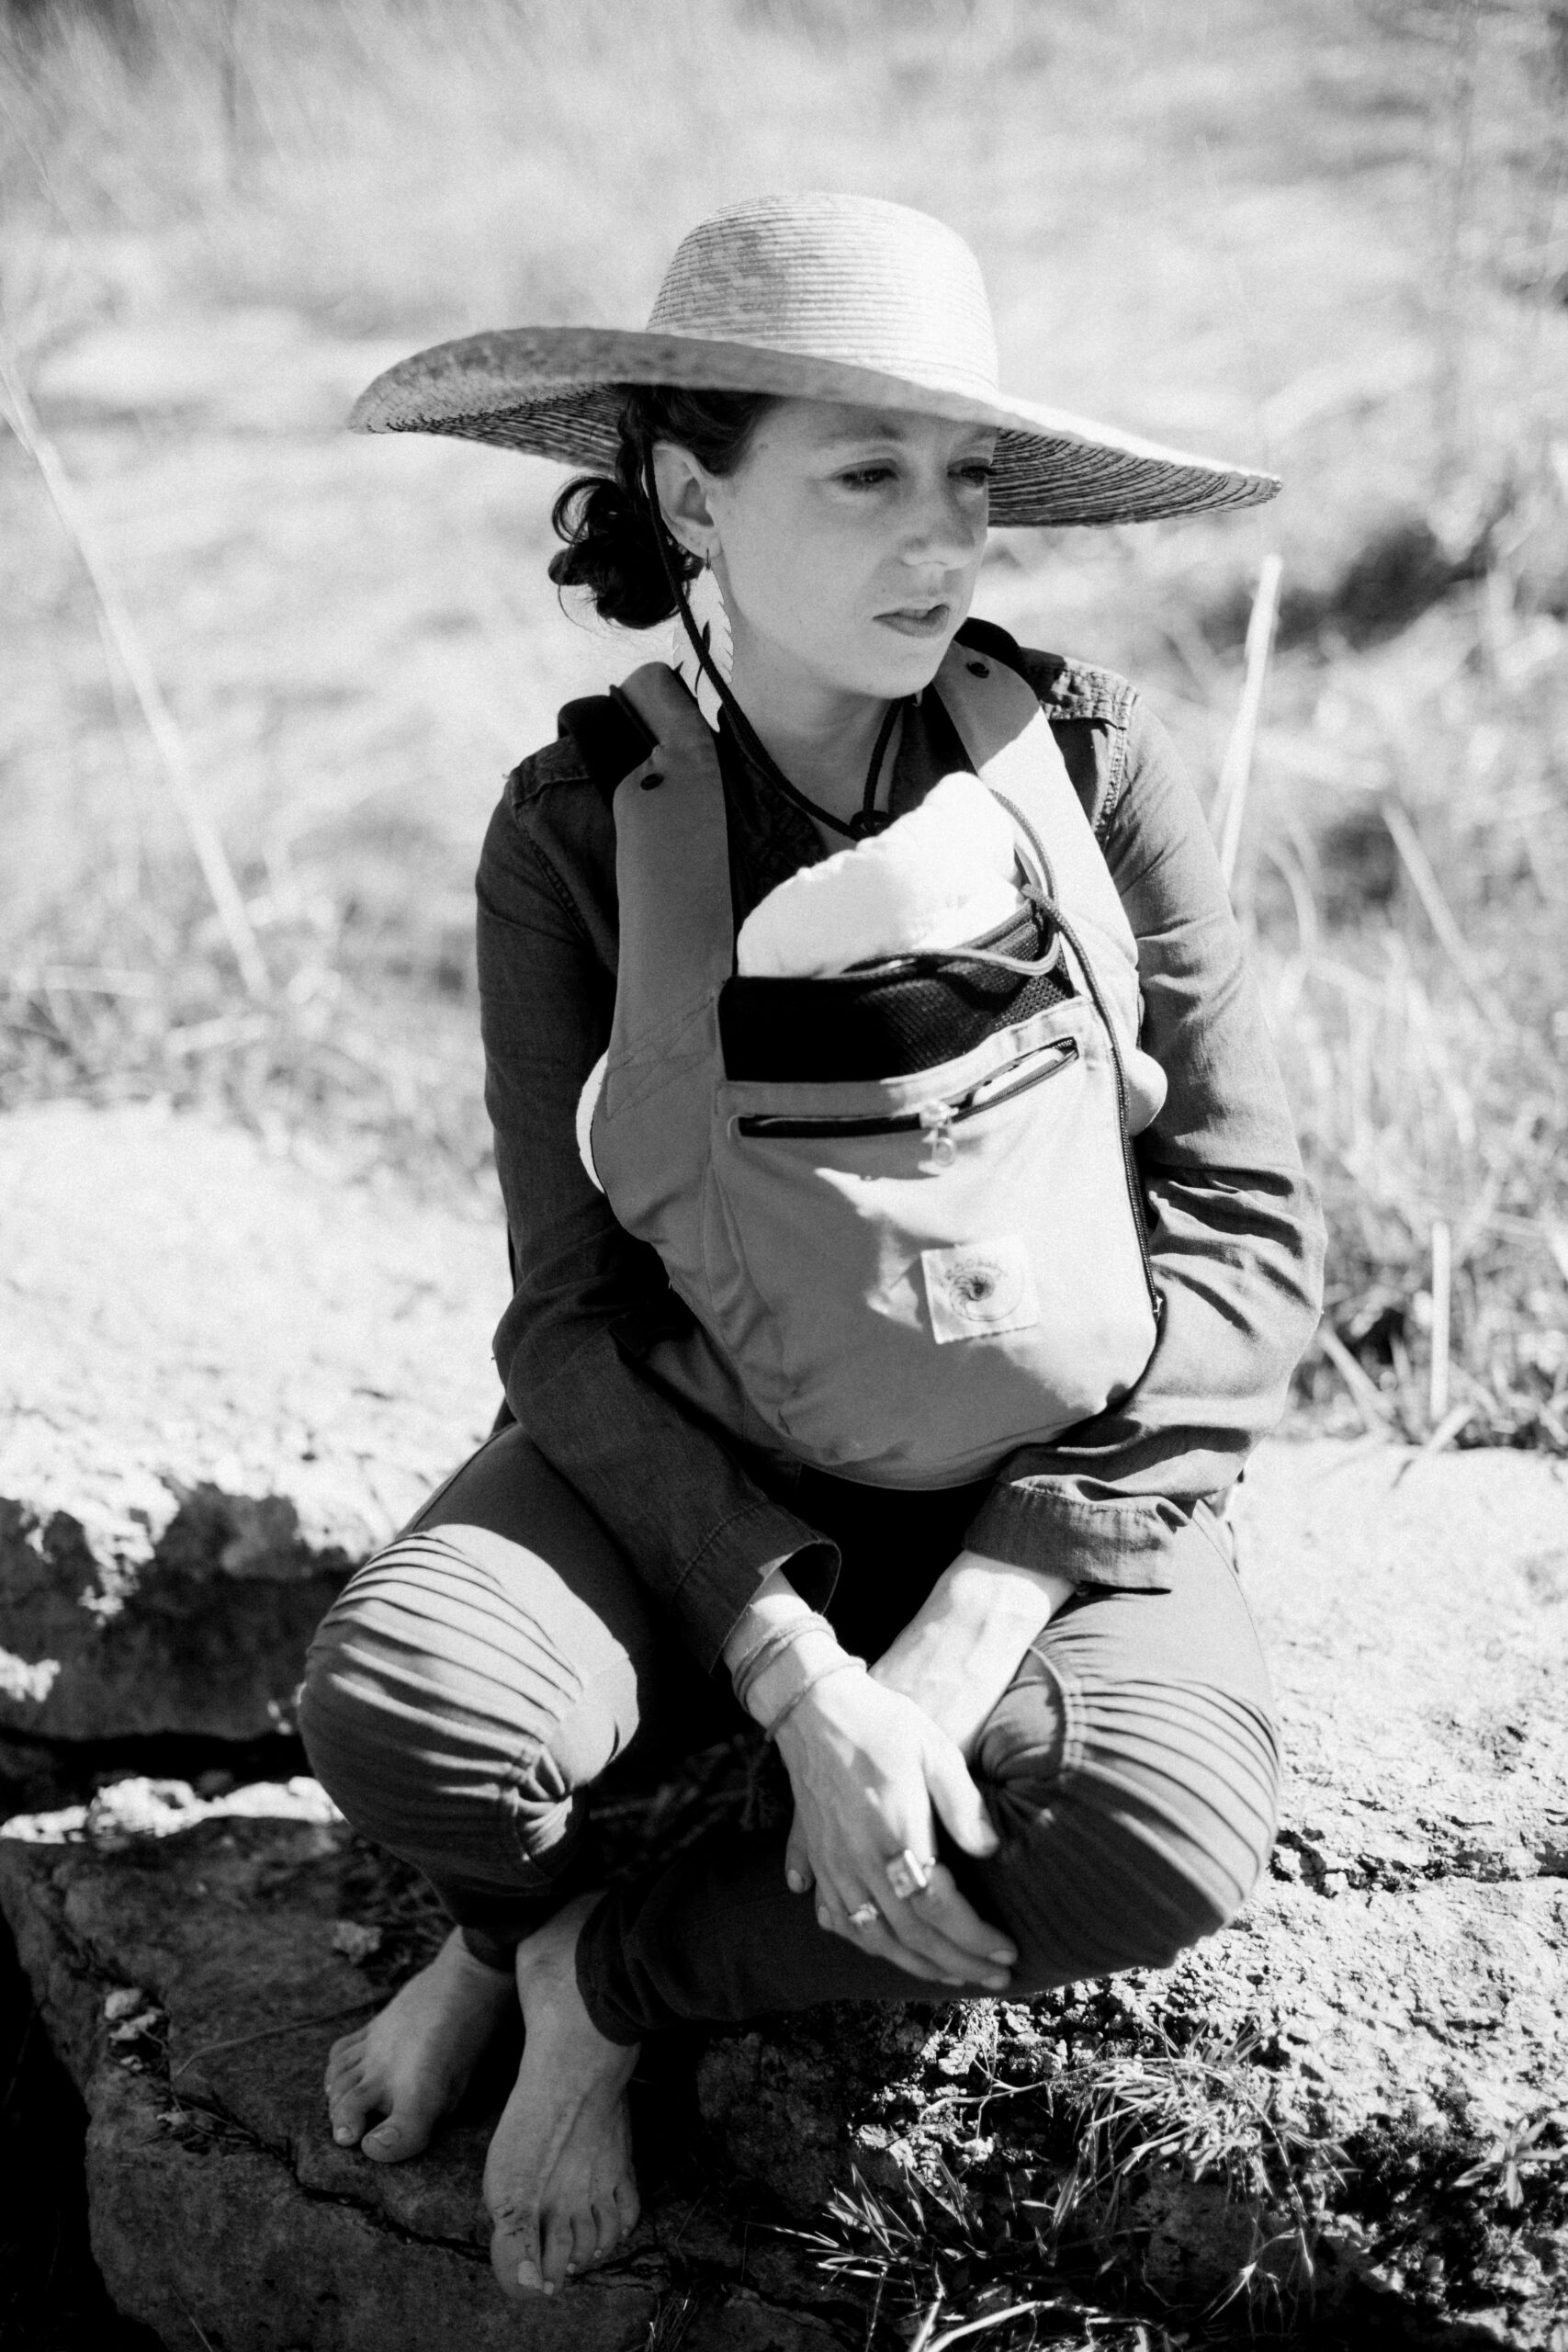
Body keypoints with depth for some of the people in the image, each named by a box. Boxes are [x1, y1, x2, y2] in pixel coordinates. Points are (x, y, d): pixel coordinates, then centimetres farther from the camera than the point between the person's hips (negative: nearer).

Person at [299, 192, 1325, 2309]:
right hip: (702, 1466, 0)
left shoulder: (1085, 760, -10)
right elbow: (575, 1316, -9)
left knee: (1157, 1836, -31)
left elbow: (1247, 1243, -11)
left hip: (1042, 1486, 1)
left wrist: (958, 1649, -19)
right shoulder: (579, 828, -9)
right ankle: (517, 1910, 7)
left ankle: (598, 1968, -5)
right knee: (395, 1704, -31)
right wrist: (795, 1670, -23)